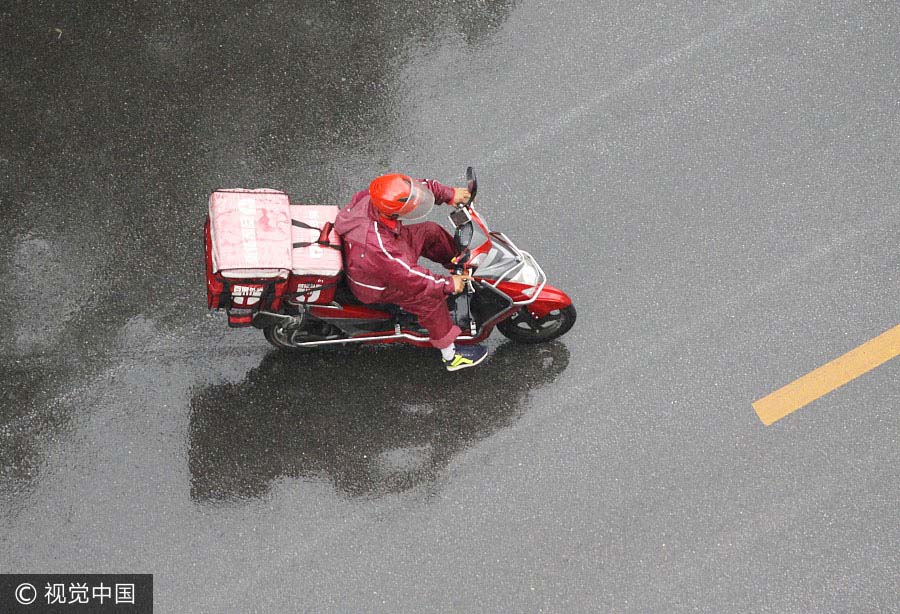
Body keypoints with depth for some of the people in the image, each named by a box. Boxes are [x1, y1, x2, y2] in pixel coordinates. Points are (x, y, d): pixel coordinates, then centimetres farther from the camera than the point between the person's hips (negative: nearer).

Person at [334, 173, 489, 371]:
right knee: (431, 298, -16)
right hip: (377, 286, -8)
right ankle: (450, 356, 0)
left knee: (431, 231, 7)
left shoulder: (373, 197, -26)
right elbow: (408, 276, -33)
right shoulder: (376, 246, -46)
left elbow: (419, 185, -8)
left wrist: (449, 194, -12)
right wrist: (447, 284, -22)